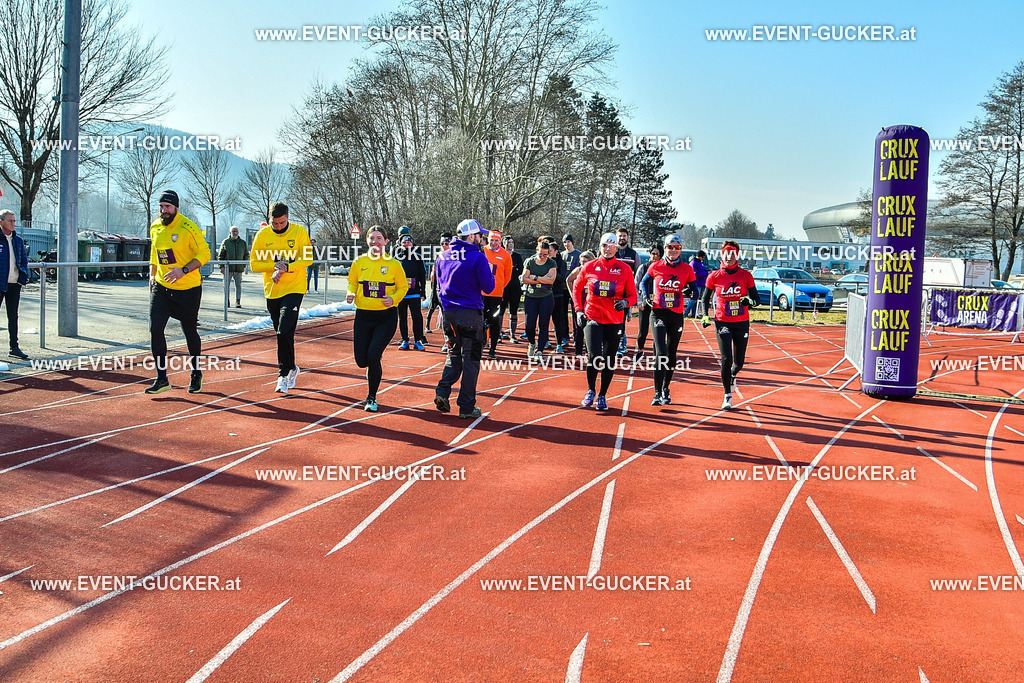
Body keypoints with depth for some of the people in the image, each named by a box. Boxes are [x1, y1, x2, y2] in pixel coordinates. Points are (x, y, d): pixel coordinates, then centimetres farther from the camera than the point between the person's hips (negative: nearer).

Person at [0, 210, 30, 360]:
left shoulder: (18, 240, 11)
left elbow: (24, 259, 15)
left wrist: (23, 277, 1)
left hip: (14, 284, 5)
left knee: (13, 316, 10)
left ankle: (14, 347, 15)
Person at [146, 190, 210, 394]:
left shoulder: (188, 228, -15)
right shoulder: (155, 227, 5)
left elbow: (204, 253, -15)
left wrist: (183, 271, -26)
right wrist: (152, 274, 13)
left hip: (188, 289, -4)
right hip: (161, 287, 5)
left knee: (190, 332, 8)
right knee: (155, 329, -9)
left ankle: (196, 375, 29)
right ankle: (162, 379, 0)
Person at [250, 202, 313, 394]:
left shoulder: (299, 232, -5)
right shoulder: (262, 235, 1)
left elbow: (307, 259, -9)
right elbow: (254, 264, 0)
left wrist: (285, 268, -21)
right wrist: (274, 265, -17)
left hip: (294, 289, -4)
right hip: (272, 291, 4)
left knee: (285, 332, -16)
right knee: (282, 334, 12)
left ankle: (283, 374, -8)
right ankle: (292, 368, 31)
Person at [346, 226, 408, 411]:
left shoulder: (394, 264, -3)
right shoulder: (359, 262, 3)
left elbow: (403, 287, 4)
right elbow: (352, 283, 15)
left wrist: (393, 299, -14)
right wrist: (351, 294, -7)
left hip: (386, 316, -3)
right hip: (363, 315, 3)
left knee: (373, 356, -16)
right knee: (361, 360, 1)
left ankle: (371, 398, 4)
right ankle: (374, 368, 41)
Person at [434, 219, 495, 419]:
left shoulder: (444, 256, 9)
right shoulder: (477, 257, -11)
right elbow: (488, 287, -10)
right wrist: (489, 272, 6)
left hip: (448, 313, 6)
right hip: (470, 314, -6)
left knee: (455, 354, 21)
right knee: (470, 359, 2)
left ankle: (442, 392, 5)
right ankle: (467, 407, 4)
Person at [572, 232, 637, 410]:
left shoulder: (624, 269, 0)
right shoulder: (589, 267, 2)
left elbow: (633, 295, 5)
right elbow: (577, 288, 15)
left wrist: (625, 302, -17)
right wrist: (579, 310, 5)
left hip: (614, 320, 1)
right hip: (592, 317, -1)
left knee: (609, 359, 6)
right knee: (594, 356, -13)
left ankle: (602, 396, 22)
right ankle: (590, 391, 12)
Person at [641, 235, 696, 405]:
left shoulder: (687, 269, 3)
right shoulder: (656, 266, 1)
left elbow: (694, 290, 8)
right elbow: (644, 283, 16)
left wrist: (689, 292, -15)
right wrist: (647, 298, 0)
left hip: (677, 315, 2)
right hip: (658, 313, -2)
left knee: (672, 354, 11)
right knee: (661, 352, -14)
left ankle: (666, 388, 28)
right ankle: (657, 393, -14)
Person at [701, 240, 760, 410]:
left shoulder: (746, 276, 0)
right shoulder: (714, 277, 0)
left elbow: (756, 299, 2)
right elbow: (705, 298, 13)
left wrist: (750, 301, -20)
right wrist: (705, 316, -1)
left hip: (742, 323, 1)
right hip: (722, 323, -1)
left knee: (739, 361, 6)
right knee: (726, 359, -10)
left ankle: (733, 375, 43)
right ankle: (728, 396, 2)